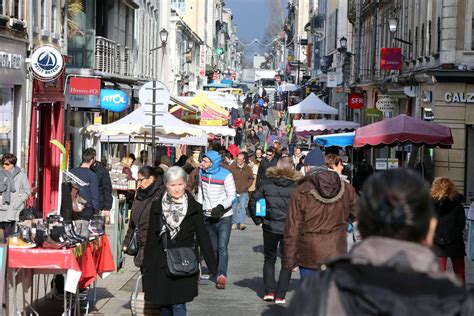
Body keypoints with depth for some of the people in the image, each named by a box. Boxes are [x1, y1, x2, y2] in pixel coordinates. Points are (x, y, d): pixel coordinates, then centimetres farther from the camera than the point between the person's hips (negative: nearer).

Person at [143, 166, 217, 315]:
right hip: (161, 266, 2)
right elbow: (151, 239, 6)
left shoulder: (193, 208, -1)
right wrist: (147, 267, 4)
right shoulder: (157, 206, 2)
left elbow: (203, 238, 1)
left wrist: (213, 266, -2)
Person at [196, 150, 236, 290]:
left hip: (224, 217, -6)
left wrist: (221, 206, -28)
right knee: (213, 248, 9)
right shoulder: (202, 172, 3)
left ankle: (222, 275, -26)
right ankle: (220, 275, 19)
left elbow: (232, 196, -12)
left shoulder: (226, 175, -14)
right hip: (209, 217, 6)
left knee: (222, 247, -17)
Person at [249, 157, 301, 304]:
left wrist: (258, 220, 4)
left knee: (269, 259, 20)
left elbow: (253, 202, -3)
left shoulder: (267, 183, -2)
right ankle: (280, 295, 7)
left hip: (270, 227, 2)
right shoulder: (297, 186, -8)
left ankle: (269, 291, 14)